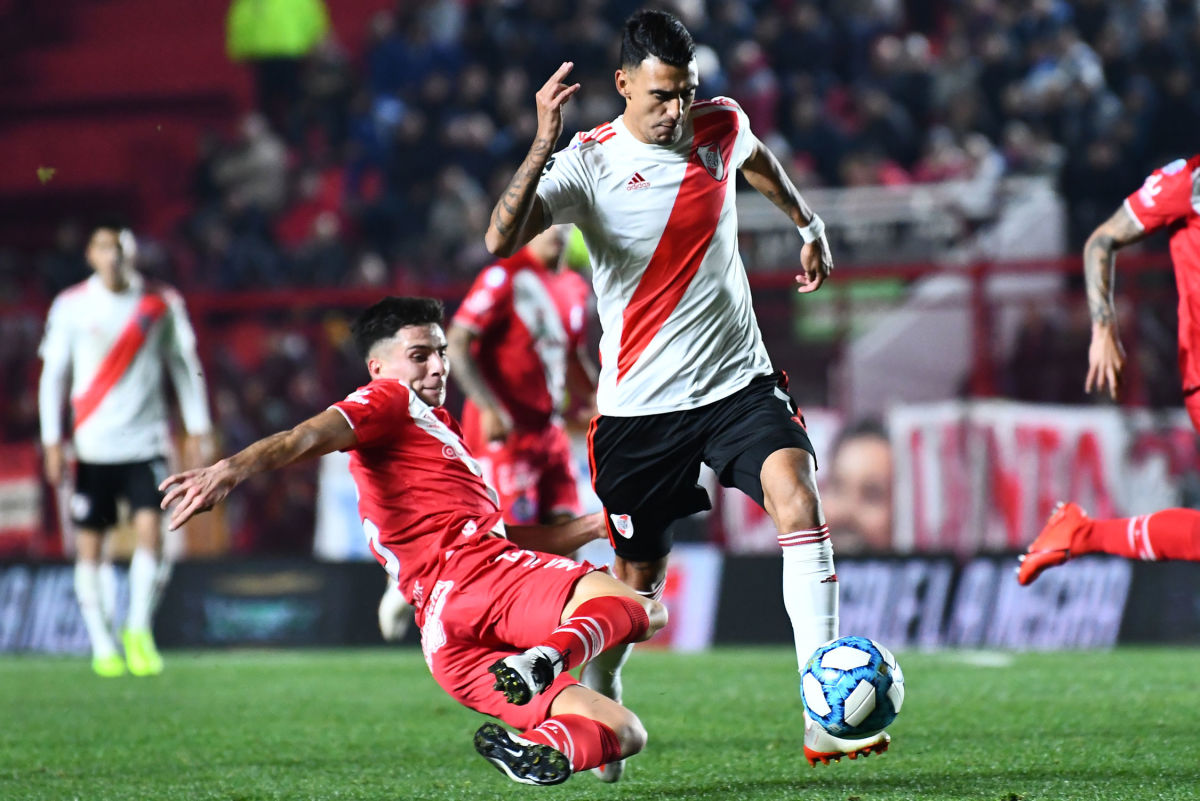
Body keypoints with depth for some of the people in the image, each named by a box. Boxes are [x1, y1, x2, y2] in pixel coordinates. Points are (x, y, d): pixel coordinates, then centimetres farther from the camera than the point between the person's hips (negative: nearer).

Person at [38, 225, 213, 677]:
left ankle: (138, 630, 0)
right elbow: (53, 373, 5)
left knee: (150, 530, -15)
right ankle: (102, 645, 13)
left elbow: (184, 365, 11)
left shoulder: (161, 304, 3)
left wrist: (197, 428, 7)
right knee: (90, 546, 2)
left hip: (145, 442, 0)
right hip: (92, 448, 0)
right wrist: (52, 442, -1)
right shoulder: (71, 307, 1)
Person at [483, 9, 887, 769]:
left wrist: (809, 225, 36)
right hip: (640, 404, -3)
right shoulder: (588, 162, -12)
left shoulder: (722, 126, 1)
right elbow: (501, 239, -29)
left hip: (739, 379, 3)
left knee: (799, 501, -23)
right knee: (638, 581, 7)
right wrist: (543, 145, -39)